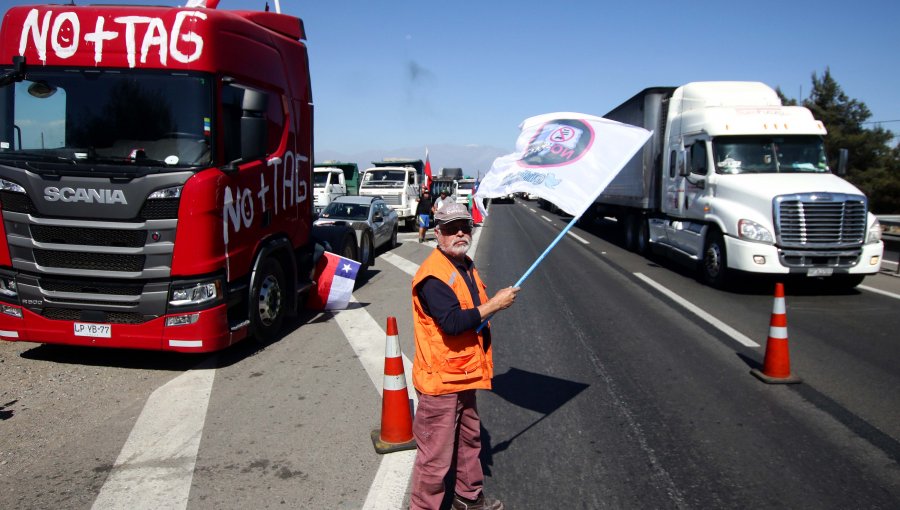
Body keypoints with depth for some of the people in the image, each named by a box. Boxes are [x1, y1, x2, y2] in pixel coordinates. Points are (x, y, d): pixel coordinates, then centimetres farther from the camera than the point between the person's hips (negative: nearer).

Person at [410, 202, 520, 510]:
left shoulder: (466, 266, 10)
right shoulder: (433, 274, -21)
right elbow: (452, 322, -30)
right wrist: (495, 304, -23)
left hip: (463, 375, 10)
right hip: (440, 379, -10)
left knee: (469, 439, 26)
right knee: (435, 458, -1)